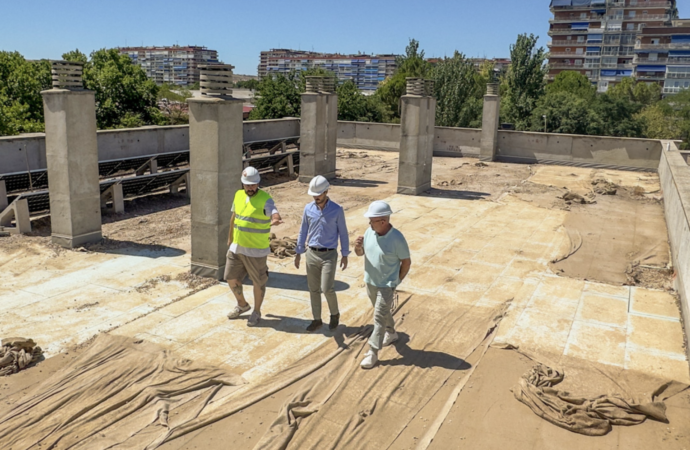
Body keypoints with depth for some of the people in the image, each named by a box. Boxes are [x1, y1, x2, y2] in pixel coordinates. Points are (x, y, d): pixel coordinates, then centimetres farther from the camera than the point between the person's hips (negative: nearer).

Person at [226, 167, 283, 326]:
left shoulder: (265, 199, -17)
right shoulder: (239, 195, 3)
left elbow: (274, 213, -37)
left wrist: (276, 220, -61)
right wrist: (230, 238, 22)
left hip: (256, 250, -6)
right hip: (237, 247, 6)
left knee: (258, 282, 8)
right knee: (231, 278, 14)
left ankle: (256, 312, 29)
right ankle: (242, 305, 37)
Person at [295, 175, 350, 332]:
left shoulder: (337, 210, -10)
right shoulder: (308, 209, -1)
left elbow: (343, 233, -2)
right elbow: (303, 231, 8)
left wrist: (345, 255, -1)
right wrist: (298, 253, 9)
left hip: (329, 255, -3)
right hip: (311, 254, 4)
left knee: (327, 289, -8)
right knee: (313, 289, 9)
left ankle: (335, 314, 19)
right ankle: (317, 319, 23)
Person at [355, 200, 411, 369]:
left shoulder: (397, 238, -23)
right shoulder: (370, 232, -7)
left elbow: (406, 262, -11)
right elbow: (360, 253, 4)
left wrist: (396, 282, -3)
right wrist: (358, 246, -20)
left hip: (386, 285, -6)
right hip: (370, 282, 6)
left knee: (379, 318, -2)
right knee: (383, 312, 25)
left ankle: (372, 353, 8)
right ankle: (391, 333, 48)